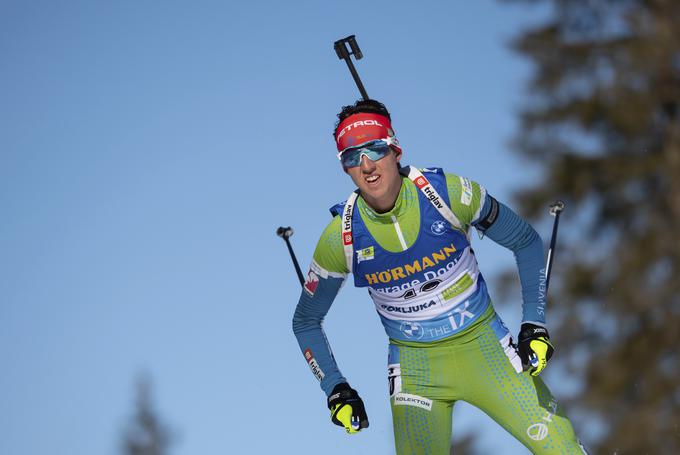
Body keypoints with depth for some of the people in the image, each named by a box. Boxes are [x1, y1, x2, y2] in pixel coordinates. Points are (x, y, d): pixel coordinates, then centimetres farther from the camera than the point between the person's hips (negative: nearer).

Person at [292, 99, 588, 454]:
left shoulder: (450, 193, -15)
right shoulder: (341, 237, -12)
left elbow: (526, 242, 1)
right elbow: (305, 321, 5)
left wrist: (534, 326, -4)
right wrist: (335, 390, -3)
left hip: (484, 346, 0)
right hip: (414, 369, 1)